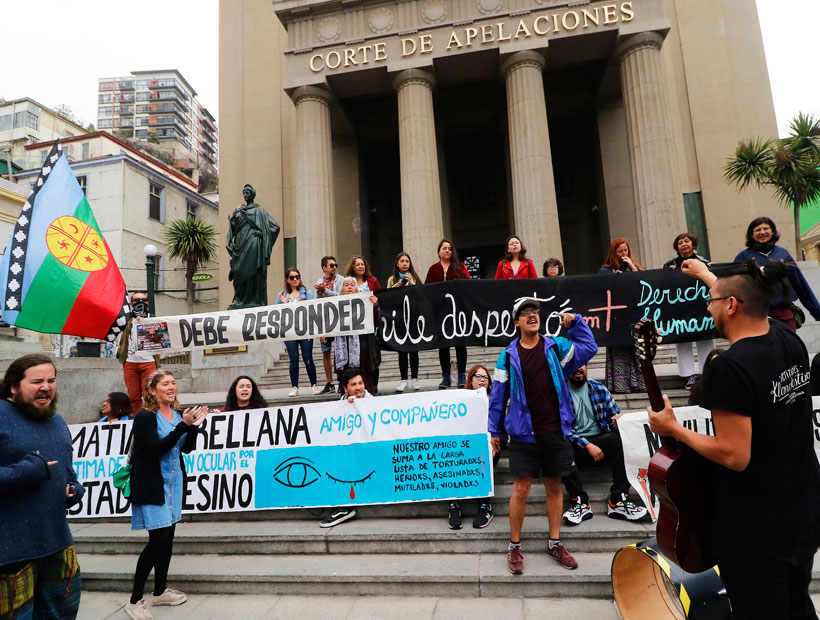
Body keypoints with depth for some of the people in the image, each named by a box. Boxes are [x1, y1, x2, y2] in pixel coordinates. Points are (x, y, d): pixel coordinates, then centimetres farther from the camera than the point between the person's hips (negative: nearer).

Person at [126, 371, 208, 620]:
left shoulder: (178, 414, 4)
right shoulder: (145, 417, -14)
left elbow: (187, 448, 7)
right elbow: (156, 449, -23)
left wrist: (194, 425, -10)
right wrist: (183, 425, -26)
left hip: (173, 482, 7)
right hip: (152, 485, -6)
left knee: (168, 536, 13)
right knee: (158, 538, -8)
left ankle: (160, 591, 30)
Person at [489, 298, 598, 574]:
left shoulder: (556, 347, 4)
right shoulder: (508, 356, -2)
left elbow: (589, 348, 14)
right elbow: (498, 395, 2)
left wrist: (575, 322, 1)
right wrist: (495, 431, 4)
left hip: (555, 432, 3)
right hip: (524, 434, -2)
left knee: (554, 487, 13)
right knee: (521, 490, -1)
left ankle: (555, 543, 29)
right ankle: (514, 546, 16)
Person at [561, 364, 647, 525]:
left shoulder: (599, 389, 11)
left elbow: (615, 415, 12)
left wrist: (617, 422, -13)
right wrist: (587, 445, -19)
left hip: (600, 440, 3)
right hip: (575, 444, -3)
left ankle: (618, 501, -24)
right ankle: (580, 501, -26)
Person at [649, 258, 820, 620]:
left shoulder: (729, 367, -27)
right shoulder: (790, 341, -2)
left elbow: (734, 456, -27)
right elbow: (745, 303, 20)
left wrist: (672, 429, -15)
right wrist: (705, 275, 32)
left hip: (754, 530, -8)